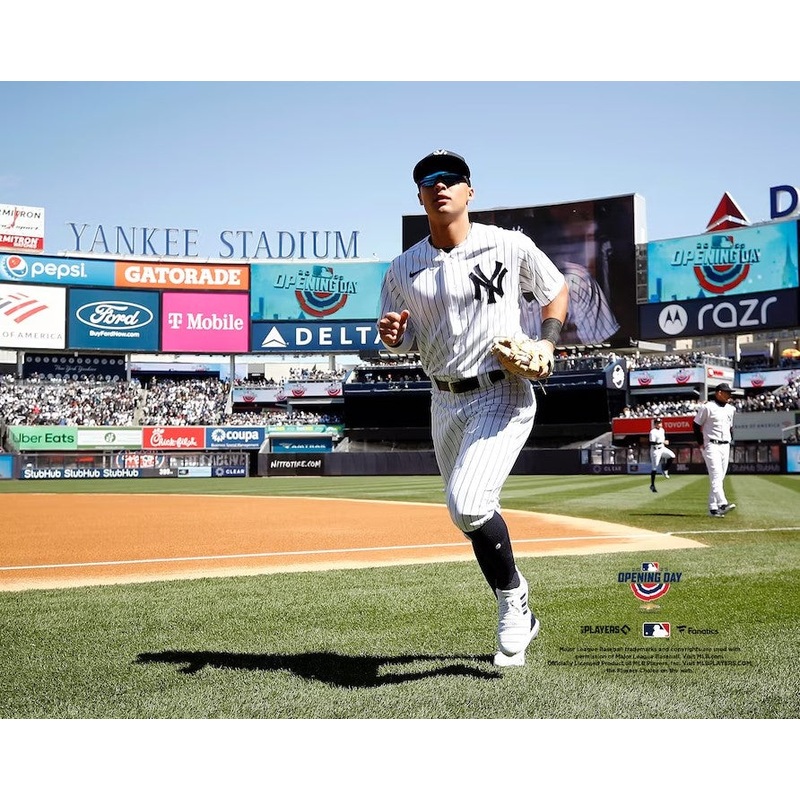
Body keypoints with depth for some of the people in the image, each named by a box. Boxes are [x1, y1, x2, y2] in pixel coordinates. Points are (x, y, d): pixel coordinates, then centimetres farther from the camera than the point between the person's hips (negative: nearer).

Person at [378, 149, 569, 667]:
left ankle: (512, 603, 2)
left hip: (504, 396, -5)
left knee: (468, 503, -23)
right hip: (445, 402, 5)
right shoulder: (403, 269, 5)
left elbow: (557, 291, 9)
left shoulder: (510, 246, -4)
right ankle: (520, 613, 37)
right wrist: (392, 336, -17)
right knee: (467, 512, 14)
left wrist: (548, 343, -8)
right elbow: (403, 343, 7)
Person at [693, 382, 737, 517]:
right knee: (716, 475, -17)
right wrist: (701, 443, -8)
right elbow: (696, 425, -3)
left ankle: (713, 507, 9)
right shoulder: (707, 407, -6)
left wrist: (730, 441, 14)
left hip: (725, 446, 7)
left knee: (720, 478, 6)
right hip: (711, 445, -7)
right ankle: (723, 504, -29)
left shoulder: (731, 408, 14)